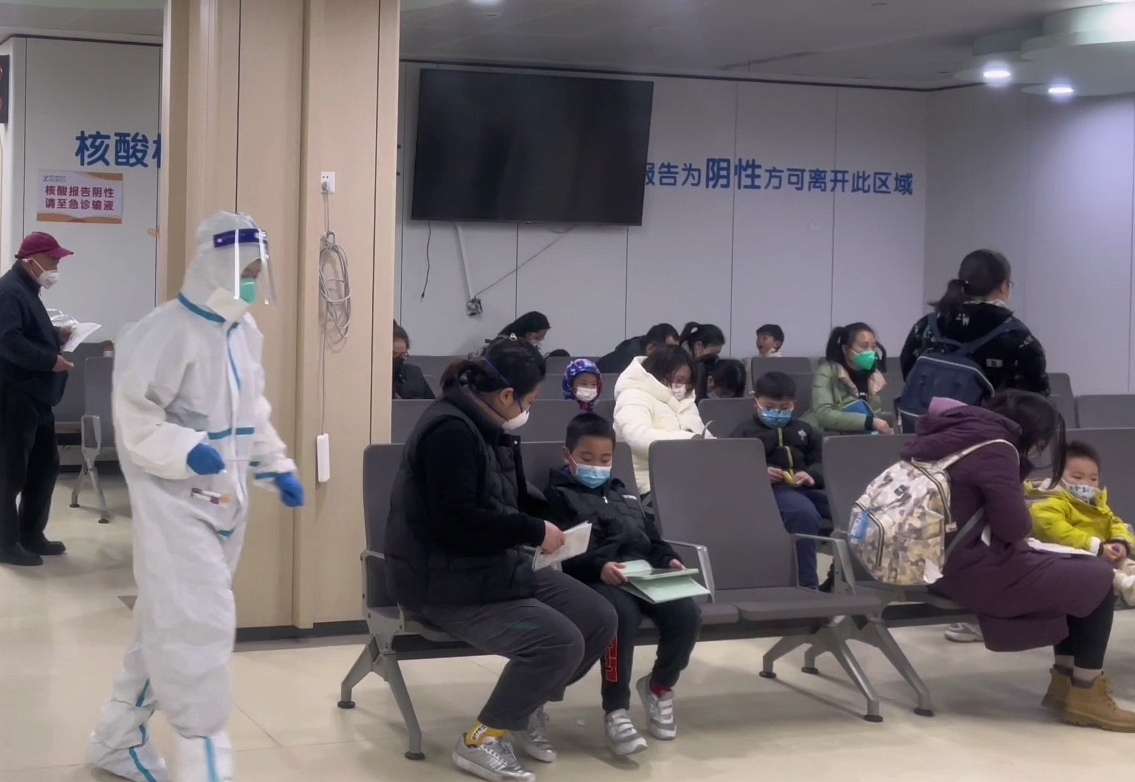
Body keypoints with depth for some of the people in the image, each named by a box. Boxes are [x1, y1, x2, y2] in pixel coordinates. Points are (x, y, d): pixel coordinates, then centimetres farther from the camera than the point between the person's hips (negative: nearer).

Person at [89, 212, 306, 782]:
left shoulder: (246, 332, 10)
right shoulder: (166, 331, -17)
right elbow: (134, 417, -19)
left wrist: (277, 469, 11)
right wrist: (187, 452, -32)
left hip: (224, 500, 9)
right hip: (175, 501, -9)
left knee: (167, 625, 16)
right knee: (198, 625, -12)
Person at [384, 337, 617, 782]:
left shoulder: (492, 429, 11)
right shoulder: (451, 430, -20)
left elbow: (513, 502, 23)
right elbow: (457, 522, -28)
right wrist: (535, 532, -20)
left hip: (498, 568, 10)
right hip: (444, 582, -10)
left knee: (600, 620, -2)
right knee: (559, 641, -24)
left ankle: (523, 708, 17)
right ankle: (480, 739, -6)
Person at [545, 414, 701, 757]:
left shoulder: (624, 496, 32)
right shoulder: (559, 495, 9)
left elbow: (652, 539, 27)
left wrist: (669, 560, 4)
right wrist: (600, 567, -24)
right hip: (595, 579, -6)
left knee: (687, 614, -22)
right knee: (623, 614, -39)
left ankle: (659, 687, 7)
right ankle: (615, 711, -25)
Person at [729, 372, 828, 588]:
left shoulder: (803, 430, 31)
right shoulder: (744, 432, 18)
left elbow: (824, 461, 19)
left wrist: (812, 475, -5)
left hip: (809, 487, 5)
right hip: (773, 489, -5)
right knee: (803, 512, -41)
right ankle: (808, 585, -39)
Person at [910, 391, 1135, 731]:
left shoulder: (957, 432, 12)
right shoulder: (995, 449, -16)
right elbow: (1015, 526, -18)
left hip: (942, 562, 10)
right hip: (972, 573, -10)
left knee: (1078, 569, 20)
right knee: (1098, 579, 3)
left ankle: (1065, 681, 23)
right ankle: (1084, 698, 10)